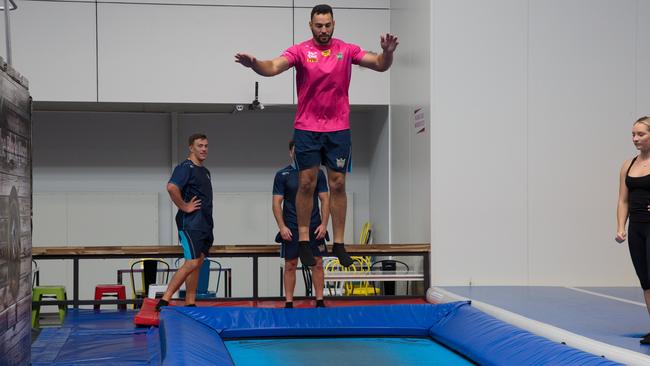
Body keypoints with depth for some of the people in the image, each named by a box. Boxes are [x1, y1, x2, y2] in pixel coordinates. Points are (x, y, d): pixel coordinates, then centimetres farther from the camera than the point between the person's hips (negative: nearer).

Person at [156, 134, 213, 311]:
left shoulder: (205, 171, 19)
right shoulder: (185, 168, -10)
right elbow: (171, 187, -28)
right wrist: (184, 207, -20)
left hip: (205, 225, 9)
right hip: (191, 224, -9)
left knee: (197, 264, 8)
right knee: (192, 263, -16)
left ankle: (190, 304, 12)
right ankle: (164, 300, -13)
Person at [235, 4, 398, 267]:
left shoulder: (347, 50, 0)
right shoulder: (300, 51, -6)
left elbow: (380, 65, -4)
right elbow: (273, 67, -20)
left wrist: (387, 54, -27)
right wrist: (253, 64, -41)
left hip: (338, 128, 1)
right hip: (307, 127, -1)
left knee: (337, 184, 4)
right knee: (306, 183, 1)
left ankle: (339, 244, 11)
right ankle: (303, 241, 12)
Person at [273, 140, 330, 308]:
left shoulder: (318, 173, 4)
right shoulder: (282, 175, 0)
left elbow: (325, 200, 4)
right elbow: (276, 203, -2)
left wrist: (324, 224, -6)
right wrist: (282, 227, -11)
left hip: (314, 227, 1)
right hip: (291, 229, -1)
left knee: (317, 264, 0)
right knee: (290, 265, 2)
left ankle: (320, 301, 7)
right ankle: (289, 303, 8)